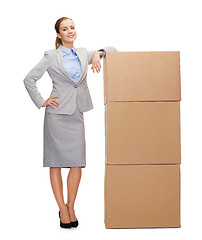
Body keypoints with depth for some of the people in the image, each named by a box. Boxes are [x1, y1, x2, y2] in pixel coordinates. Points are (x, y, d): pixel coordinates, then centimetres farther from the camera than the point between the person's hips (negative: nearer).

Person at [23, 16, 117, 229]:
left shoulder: (83, 54, 12)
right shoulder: (51, 56, 1)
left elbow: (112, 50, 19)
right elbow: (29, 79, 2)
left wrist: (98, 53, -1)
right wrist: (41, 102, -3)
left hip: (77, 114, 4)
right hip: (57, 113, -3)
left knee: (77, 163, 0)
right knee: (56, 163, 0)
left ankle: (71, 208, 14)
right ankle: (62, 209, 10)